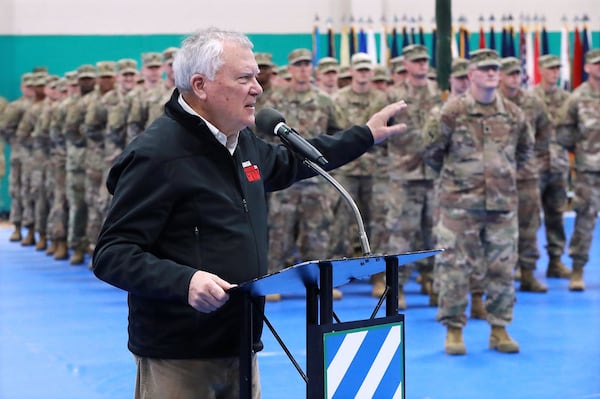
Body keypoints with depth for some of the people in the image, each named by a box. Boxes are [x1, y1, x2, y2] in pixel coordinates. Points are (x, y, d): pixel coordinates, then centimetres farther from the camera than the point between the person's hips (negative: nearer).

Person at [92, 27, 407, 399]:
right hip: (179, 356, -8)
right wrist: (184, 280, -34)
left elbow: (288, 164, 31)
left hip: (240, 346, 8)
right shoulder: (157, 154, -18)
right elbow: (111, 255, -20)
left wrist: (365, 135, 33)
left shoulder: (242, 141, 9)